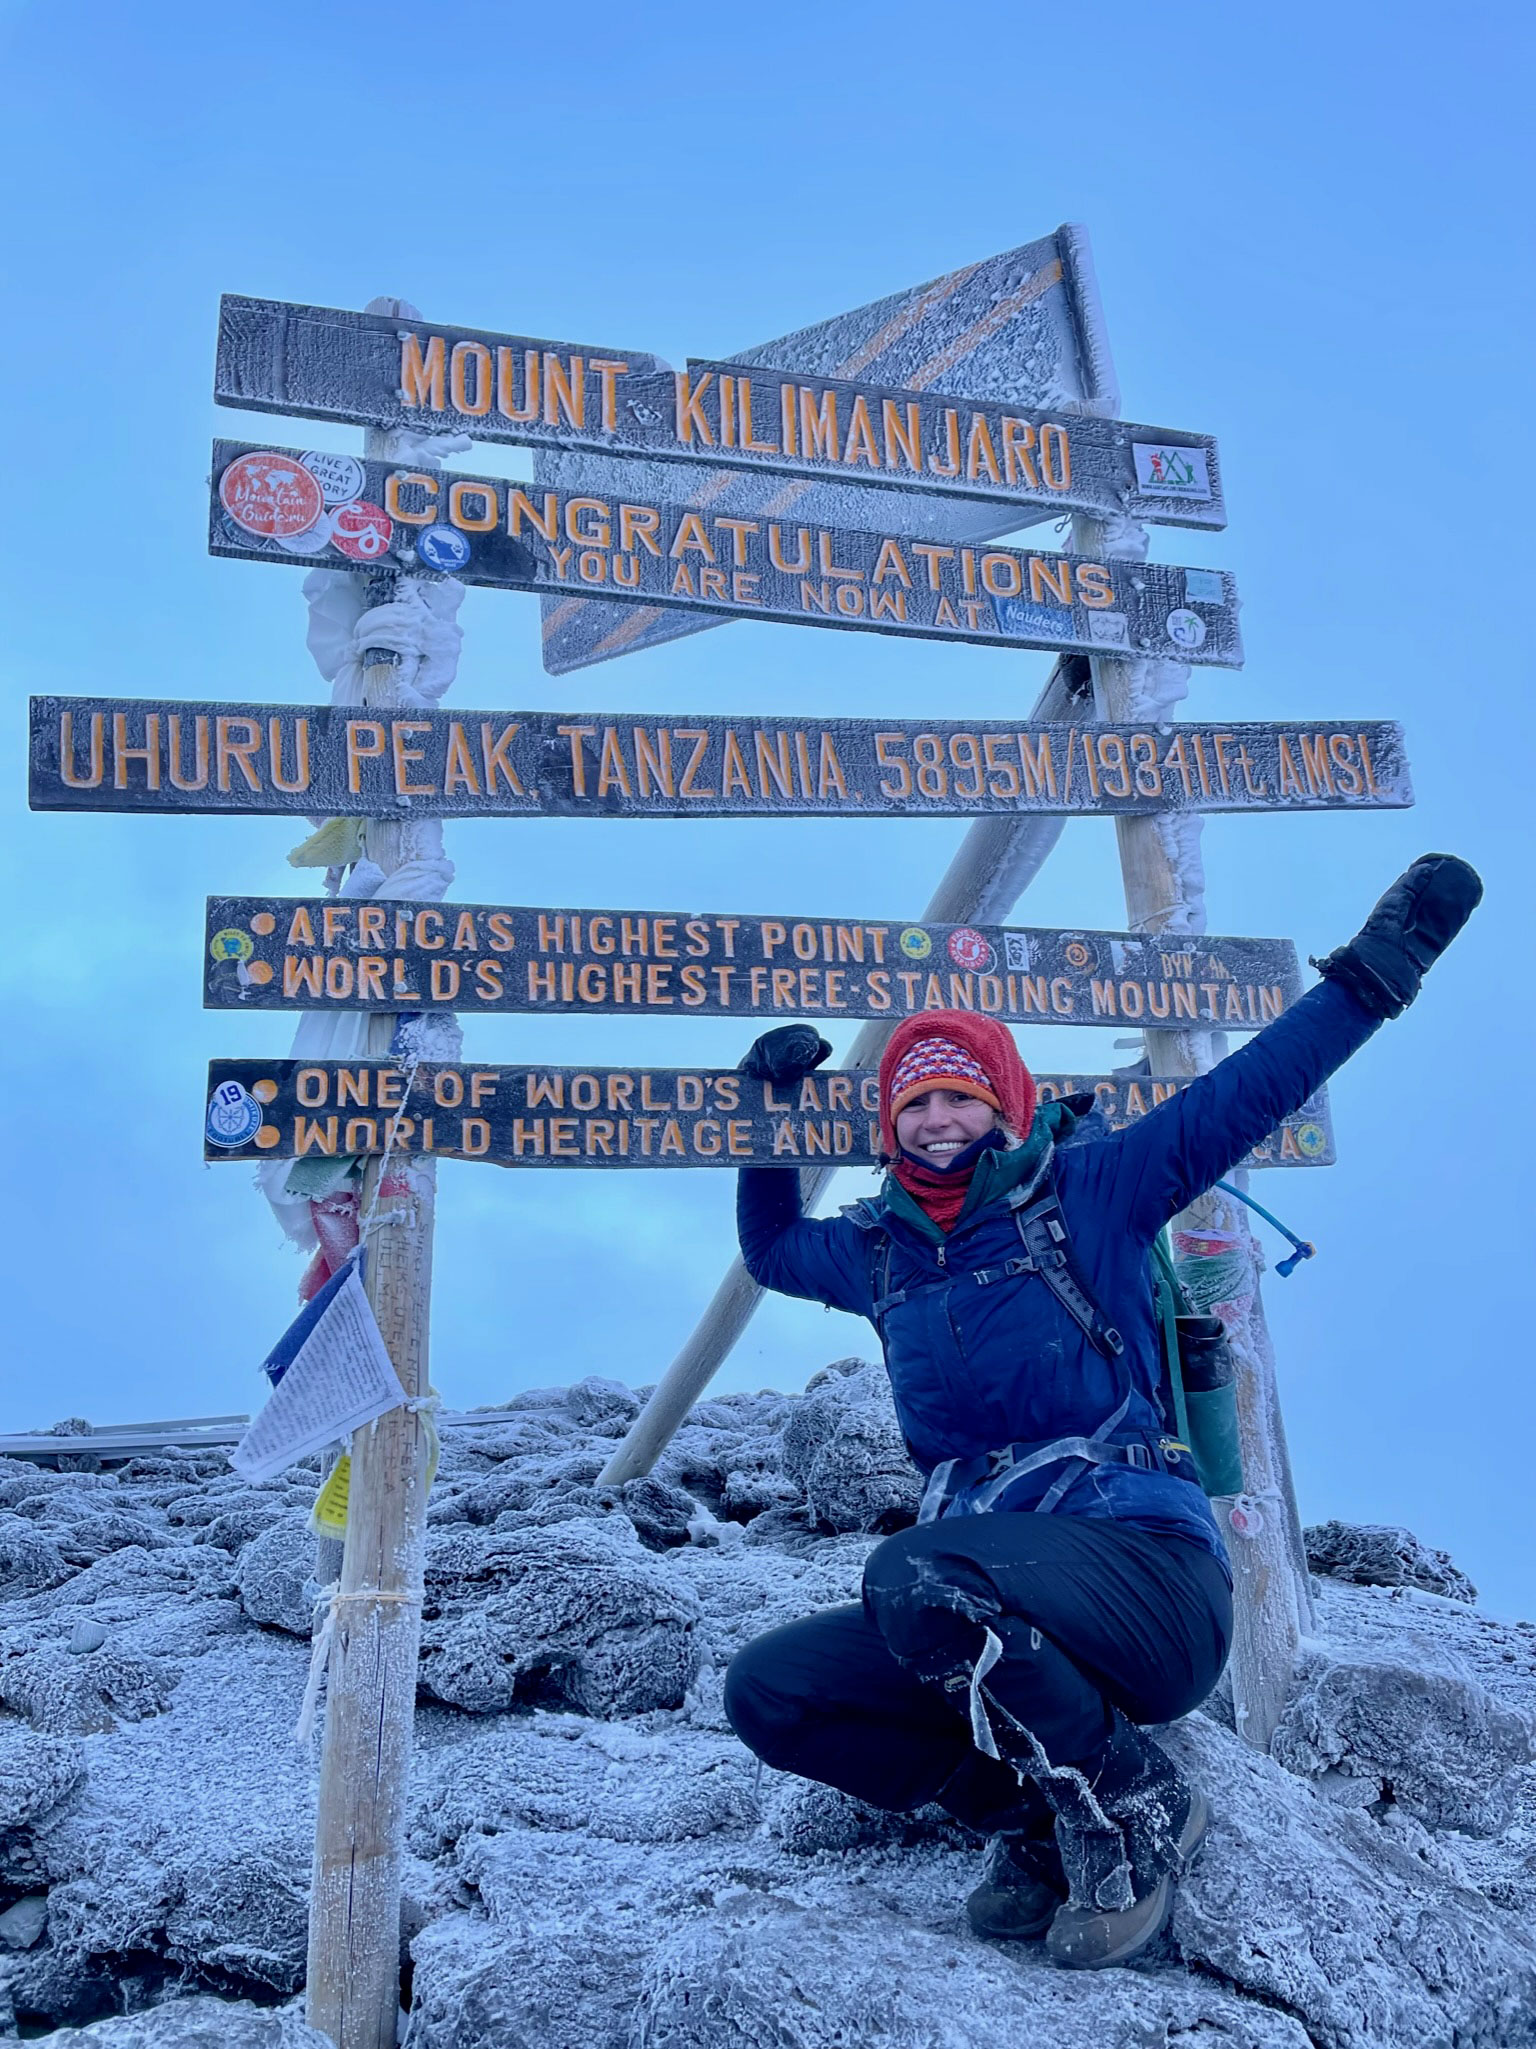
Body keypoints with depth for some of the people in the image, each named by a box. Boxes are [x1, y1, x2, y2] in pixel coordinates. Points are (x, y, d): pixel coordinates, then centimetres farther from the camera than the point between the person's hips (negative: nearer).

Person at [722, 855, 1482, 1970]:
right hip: (995, 1612, 6)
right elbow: (771, 1250, 36)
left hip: (1151, 1573, -6)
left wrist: (1381, 959, 0)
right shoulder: (881, 1249, 16)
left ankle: (1136, 1806, -9)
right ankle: (1037, 1819, 1)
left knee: (916, 1577, -34)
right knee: (768, 1688, -9)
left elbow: (1249, 1091, 0)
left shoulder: (1087, 1191, 2)